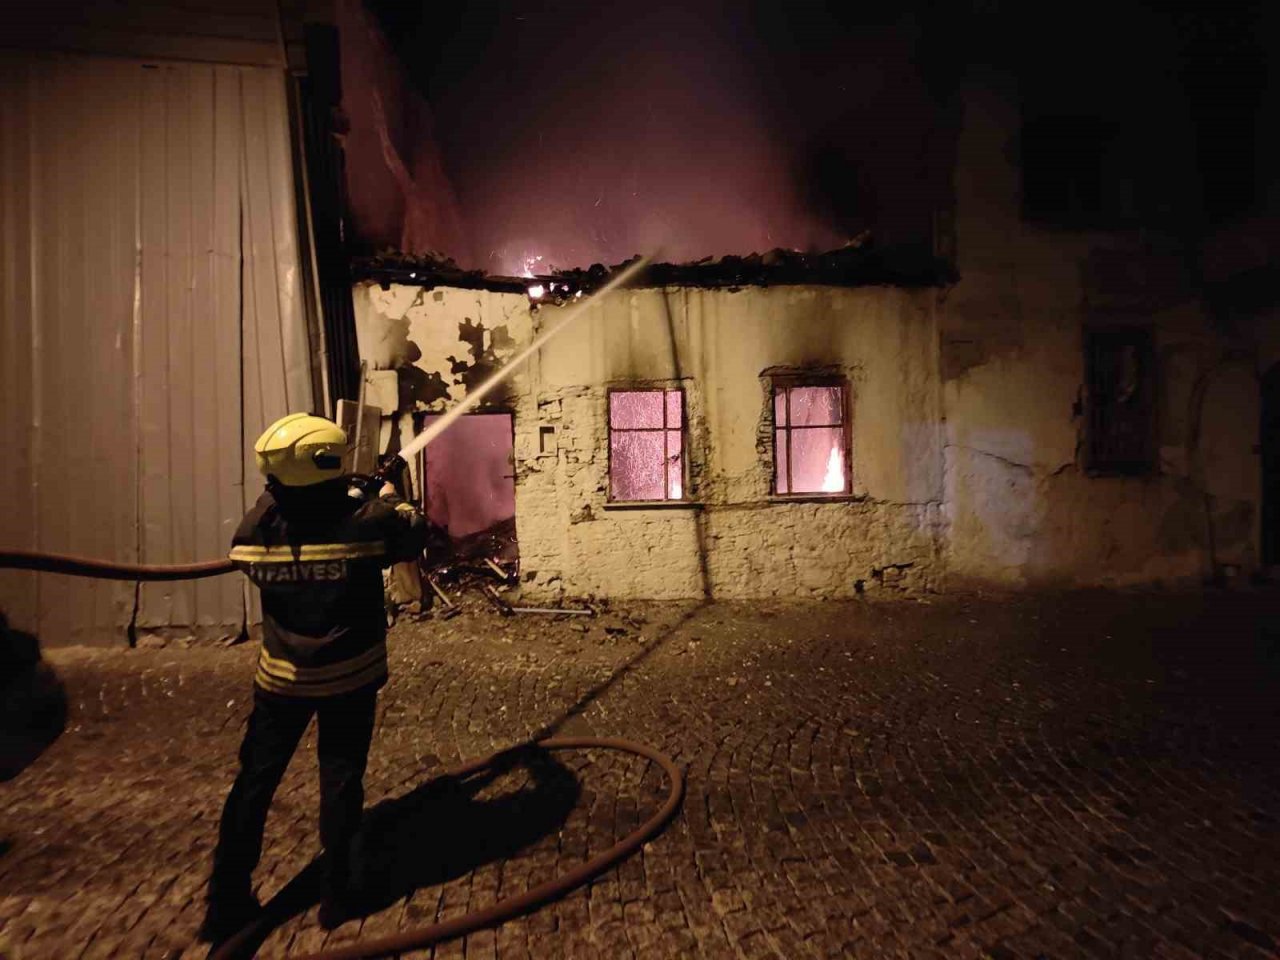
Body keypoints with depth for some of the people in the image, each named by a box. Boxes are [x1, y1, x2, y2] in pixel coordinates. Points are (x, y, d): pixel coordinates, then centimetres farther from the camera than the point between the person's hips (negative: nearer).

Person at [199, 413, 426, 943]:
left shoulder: (254, 530, -13)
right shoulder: (365, 520, -21)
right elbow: (415, 536, -4)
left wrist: (280, 493, 15)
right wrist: (391, 498, 13)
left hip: (281, 679, 2)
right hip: (350, 678, -2)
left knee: (254, 782, 19)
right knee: (340, 782, 13)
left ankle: (227, 902, 31)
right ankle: (337, 893, 27)